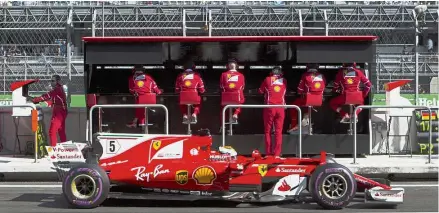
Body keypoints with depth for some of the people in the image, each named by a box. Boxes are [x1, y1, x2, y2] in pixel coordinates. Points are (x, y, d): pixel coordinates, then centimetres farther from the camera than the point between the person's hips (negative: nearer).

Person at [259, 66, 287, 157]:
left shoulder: (267, 79, 2)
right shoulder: (284, 81, 7)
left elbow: (261, 91, 12)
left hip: (269, 107, -1)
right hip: (280, 108, 1)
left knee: (268, 131, 6)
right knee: (278, 131, 3)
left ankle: (268, 153, 5)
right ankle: (277, 154, 0)